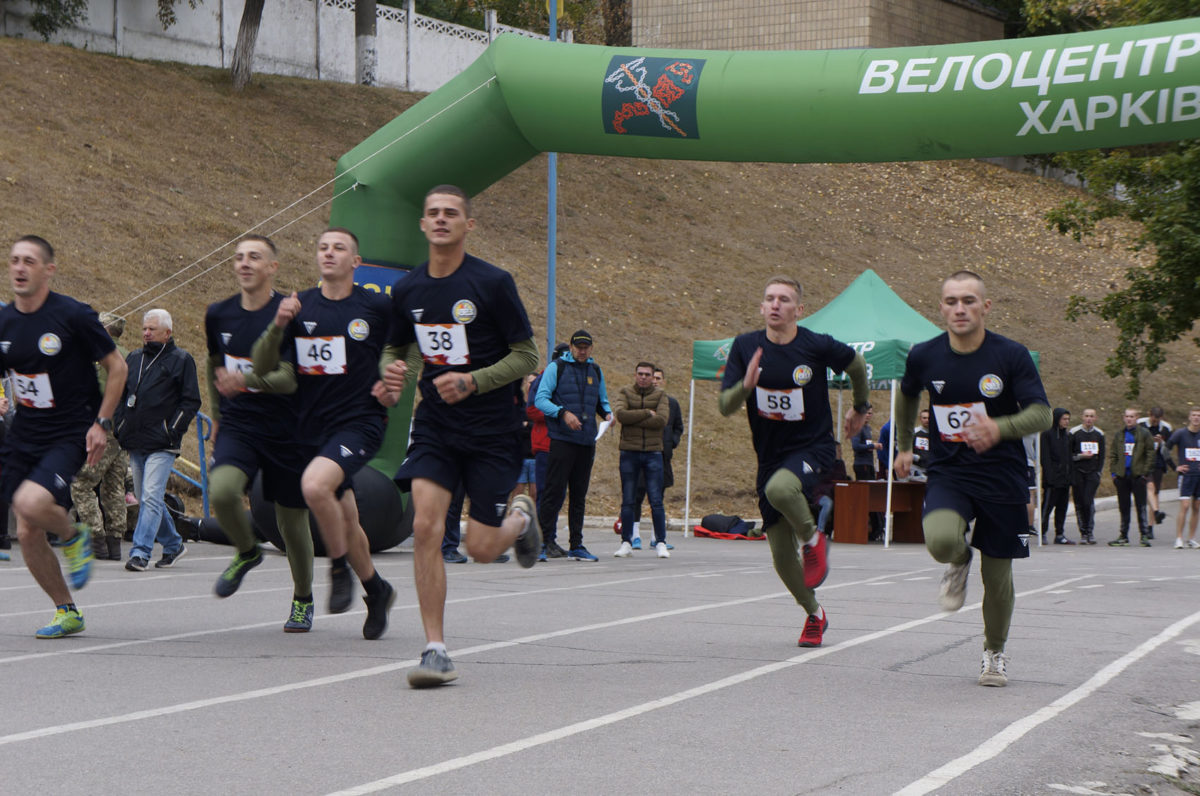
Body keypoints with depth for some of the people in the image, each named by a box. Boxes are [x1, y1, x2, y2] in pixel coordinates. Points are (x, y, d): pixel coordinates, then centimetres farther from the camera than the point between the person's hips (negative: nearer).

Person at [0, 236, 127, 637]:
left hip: (71, 434, -5)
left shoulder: (72, 315, -10)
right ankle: (66, 612, 19)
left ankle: (74, 537, 4)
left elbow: (117, 367, -3)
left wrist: (101, 423, -8)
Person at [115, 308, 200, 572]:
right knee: (145, 498, 12)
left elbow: (191, 401, -3)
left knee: (151, 497, -14)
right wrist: (120, 426, 10)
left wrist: (173, 430, -11)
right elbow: (121, 394, 23)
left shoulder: (181, 360, -1)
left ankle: (140, 552, -17)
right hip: (135, 443, 7)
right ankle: (174, 545, 25)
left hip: (162, 445, -7)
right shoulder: (133, 359, 15)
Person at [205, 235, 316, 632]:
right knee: (221, 490, -25)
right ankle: (246, 552, 6)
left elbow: (292, 377, -19)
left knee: (292, 520, 5)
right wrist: (217, 414, 26)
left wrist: (246, 380, -34)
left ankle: (302, 600, 30)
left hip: (287, 431, -3)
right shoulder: (218, 314, 5)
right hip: (237, 426, 3)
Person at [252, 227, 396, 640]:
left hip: (359, 422, -5)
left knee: (314, 485, -29)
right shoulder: (300, 306, 4)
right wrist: (278, 325, -16)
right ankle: (376, 590, 35)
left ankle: (340, 569, -8)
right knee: (344, 519, 12)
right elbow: (261, 368, 0)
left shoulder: (377, 307, -3)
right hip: (314, 428, 5)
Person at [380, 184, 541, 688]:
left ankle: (521, 518, 35)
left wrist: (472, 382, -20)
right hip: (435, 425, 3)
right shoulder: (407, 291, 4)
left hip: (492, 429, -3)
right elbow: (400, 349, 20)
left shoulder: (493, 283, -10)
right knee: (425, 527, -15)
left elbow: (527, 356, -6)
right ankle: (435, 651, -8)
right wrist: (395, 373, -4)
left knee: (481, 548, -3)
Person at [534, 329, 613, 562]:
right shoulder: (556, 367, -1)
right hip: (562, 439, -5)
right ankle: (545, 541, -3)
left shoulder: (595, 371, 16)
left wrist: (607, 413, 3)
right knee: (554, 490, -8)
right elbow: (540, 399, -7)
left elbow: (602, 401, 26)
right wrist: (563, 413, -20)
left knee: (579, 495, 8)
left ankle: (576, 545, 11)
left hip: (587, 440, 5)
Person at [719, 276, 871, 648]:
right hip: (770, 456, 4)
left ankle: (812, 538, -8)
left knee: (780, 489, -39)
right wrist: (746, 385, -27)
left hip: (814, 448, -4)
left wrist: (860, 408, 23)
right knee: (782, 558, 5)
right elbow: (724, 406, -7)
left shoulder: (817, 346, -11)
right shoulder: (745, 346, -4)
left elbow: (856, 364, 10)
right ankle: (814, 614, 32)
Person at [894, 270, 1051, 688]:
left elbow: (1042, 414, -15)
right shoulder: (924, 356, -2)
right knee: (940, 539, -30)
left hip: (1002, 479, -1)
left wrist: (999, 427, -33)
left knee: (998, 576, 5)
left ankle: (994, 651, 33)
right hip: (947, 474, 1)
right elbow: (907, 396, 20)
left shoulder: (1012, 356, -10)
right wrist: (905, 446, 27)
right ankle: (959, 562, 9)